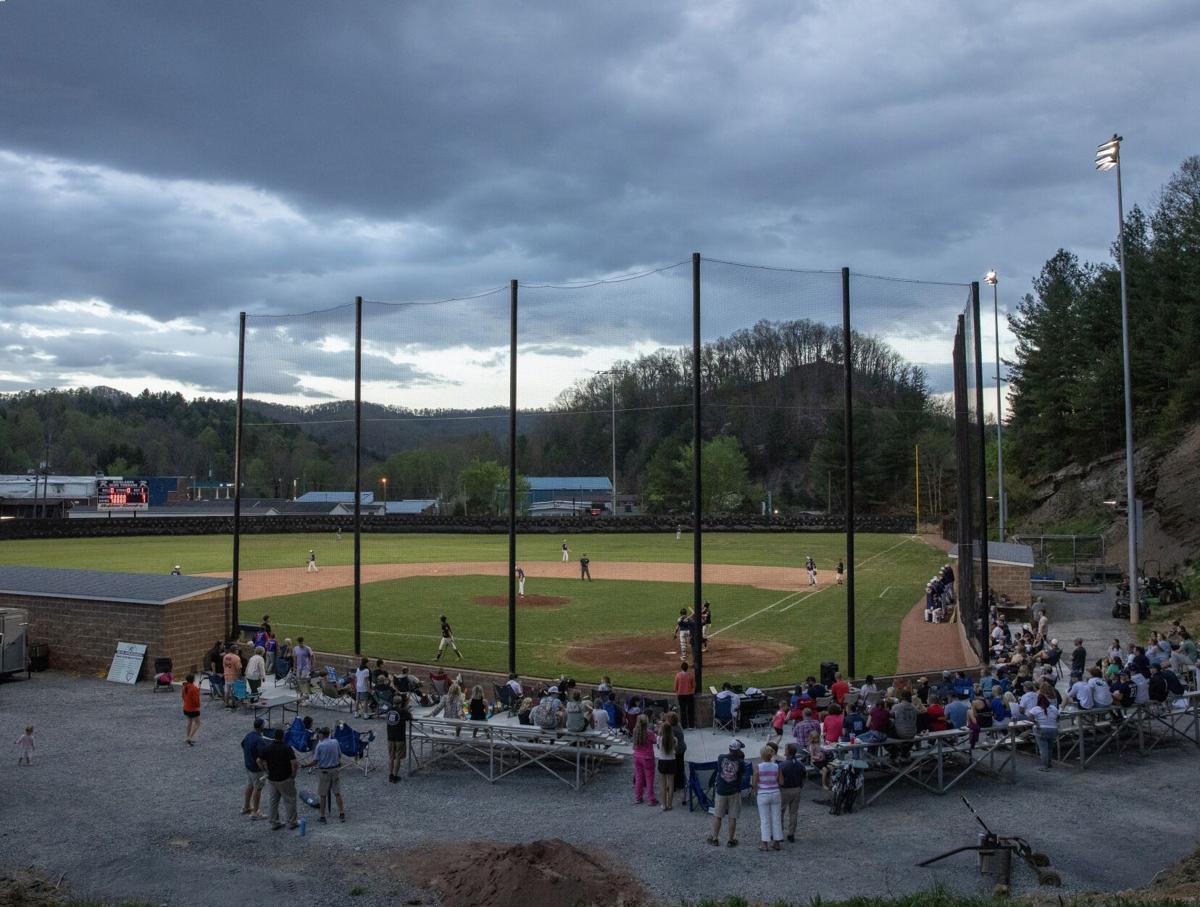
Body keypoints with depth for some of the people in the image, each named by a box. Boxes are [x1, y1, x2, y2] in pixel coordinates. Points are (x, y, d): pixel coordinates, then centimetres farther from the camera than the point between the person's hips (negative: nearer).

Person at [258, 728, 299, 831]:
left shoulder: (267, 748, -3)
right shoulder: (287, 748, -18)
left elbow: (259, 762, 1)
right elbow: (294, 763, -24)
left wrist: (267, 771, 10)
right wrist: (293, 774, -8)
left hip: (272, 779, 5)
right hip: (285, 779, -5)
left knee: (273, 801, 16)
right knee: (290, 800, 9)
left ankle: (274, 823, 22)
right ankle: (291, 822, 15)